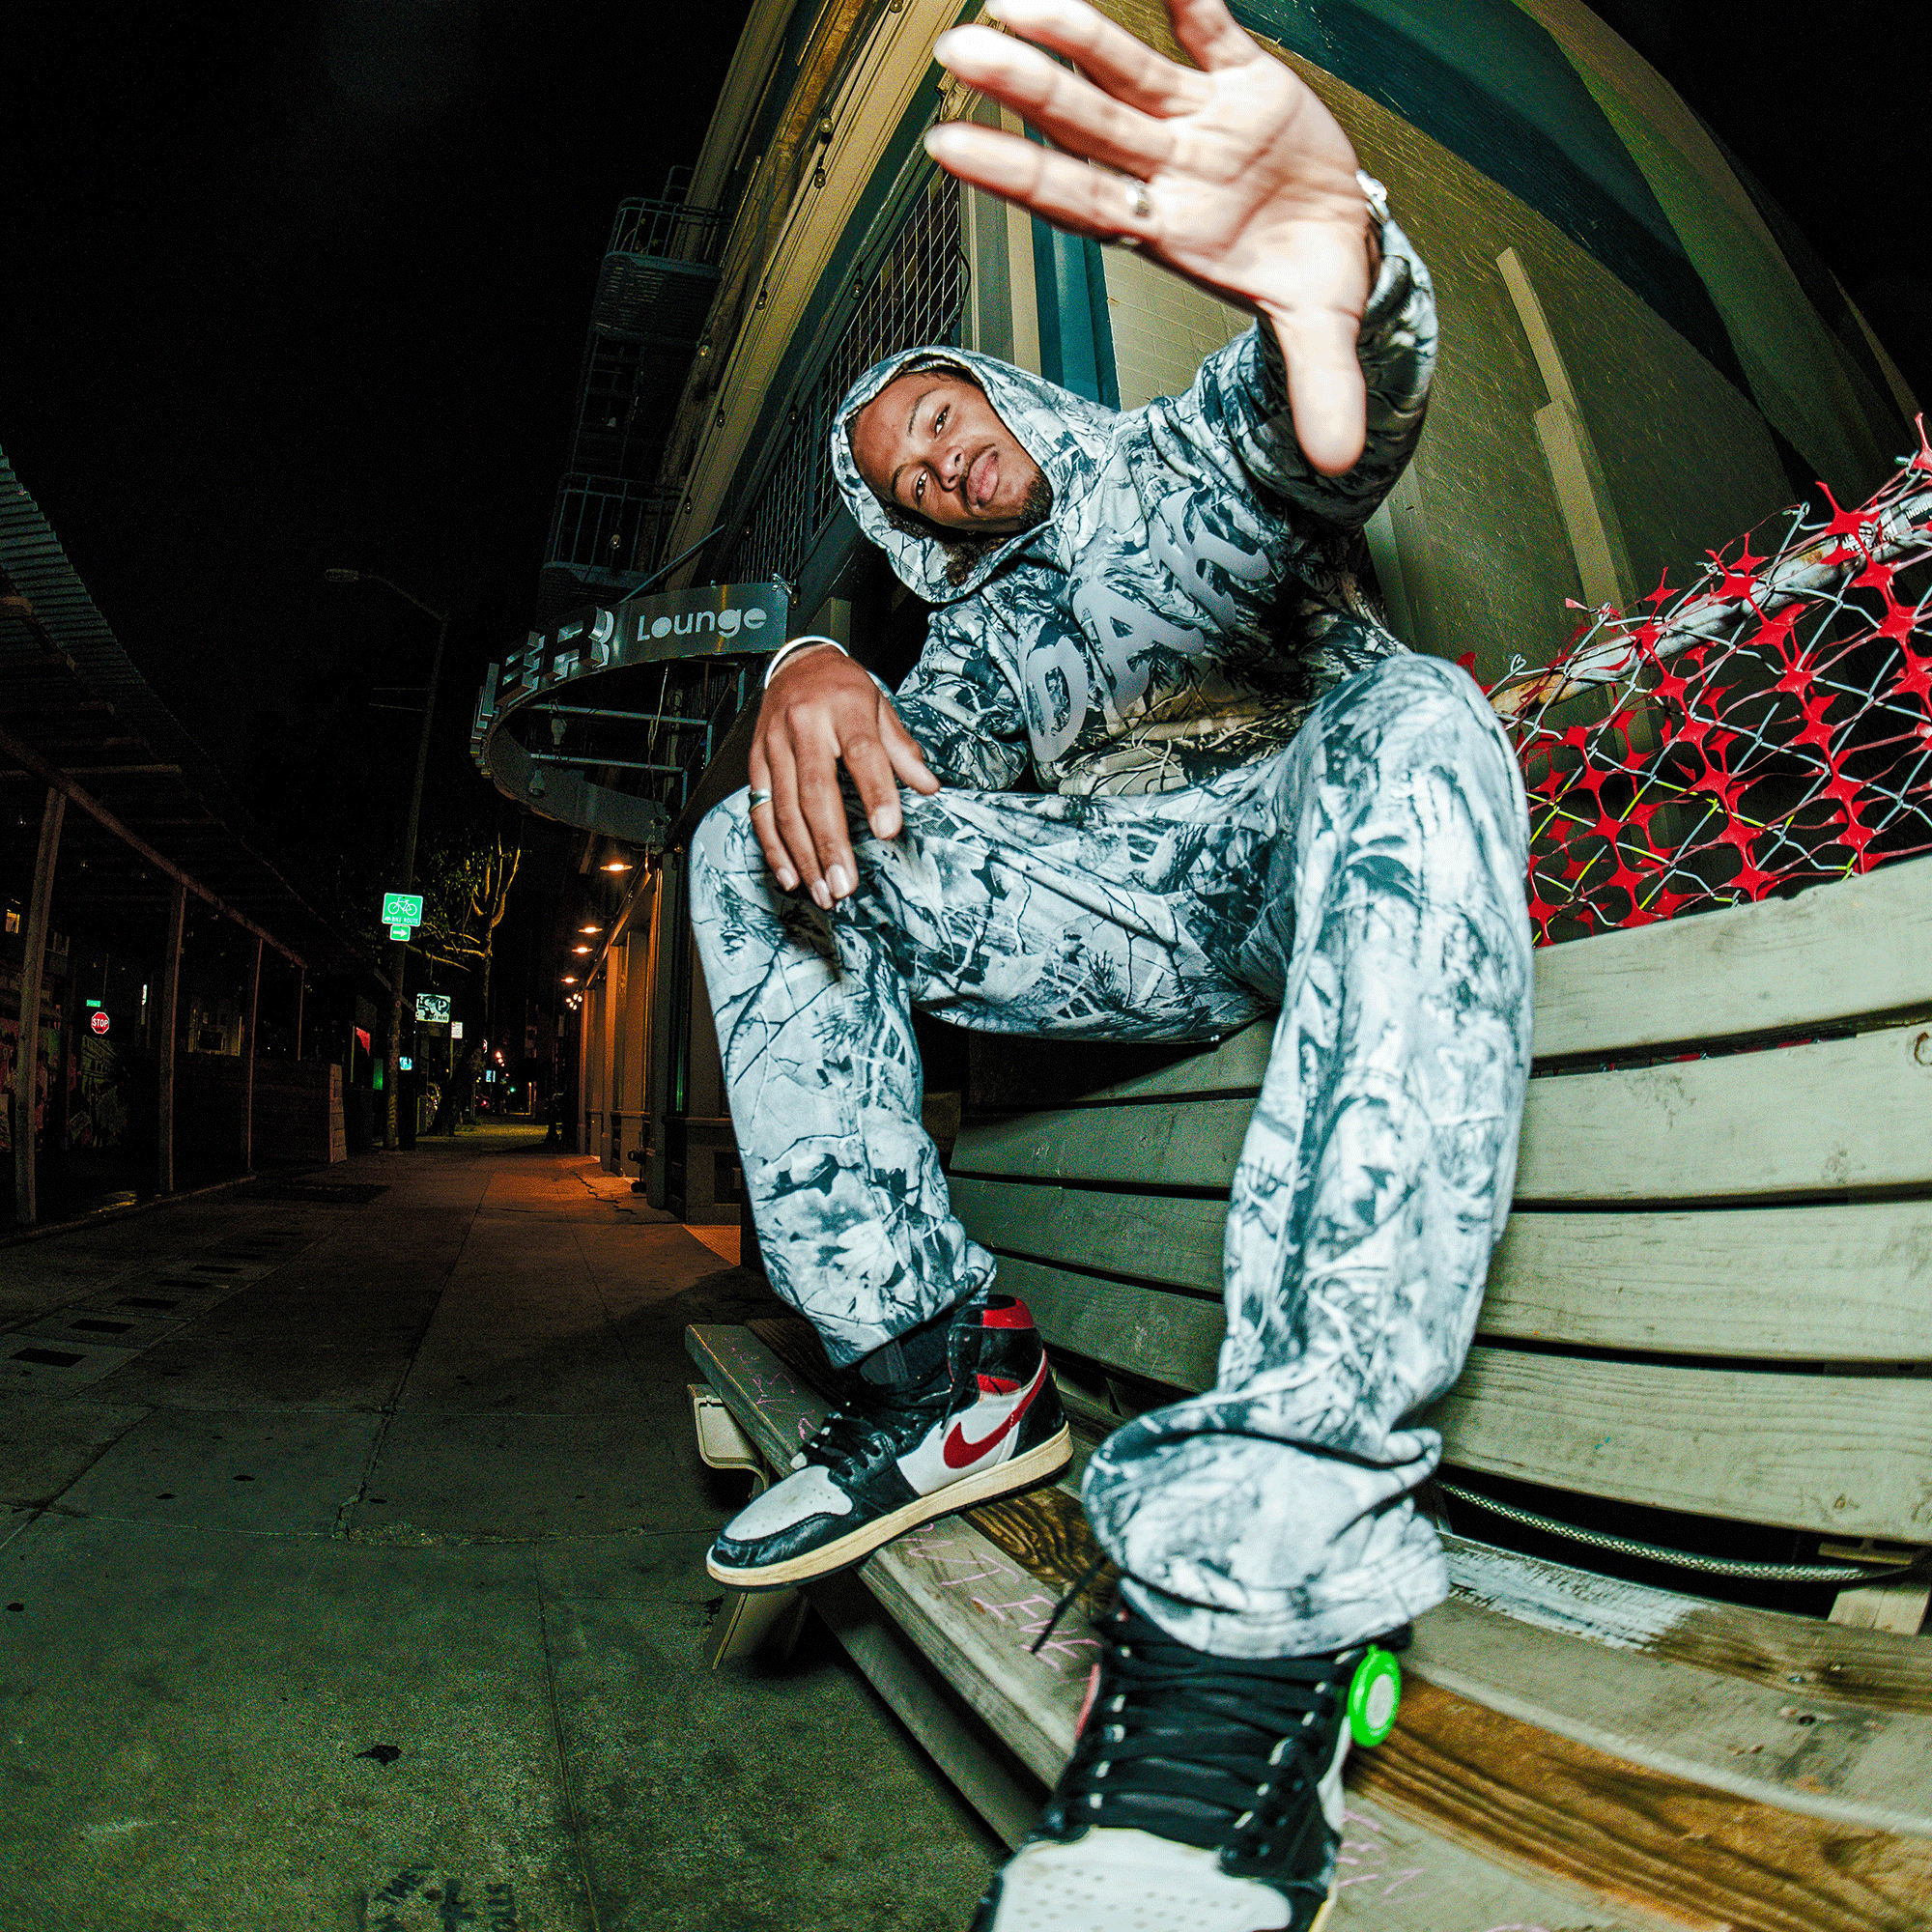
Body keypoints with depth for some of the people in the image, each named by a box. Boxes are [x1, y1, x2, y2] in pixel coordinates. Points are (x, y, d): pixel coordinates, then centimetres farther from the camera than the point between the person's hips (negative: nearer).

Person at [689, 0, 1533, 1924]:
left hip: (1298, 845, -3)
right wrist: (810, 671, -21)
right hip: (1129, 927, 3)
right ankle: (936, 1364, -15)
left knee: (1416, 727, -37)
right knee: (758, 846, -5)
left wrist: (1336, 274, -37)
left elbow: (1312, 440, -12)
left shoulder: (1176, 465, 14)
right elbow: (911, 752, 3)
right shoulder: (980, 629, 26)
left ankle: (1252, 1582, -49)